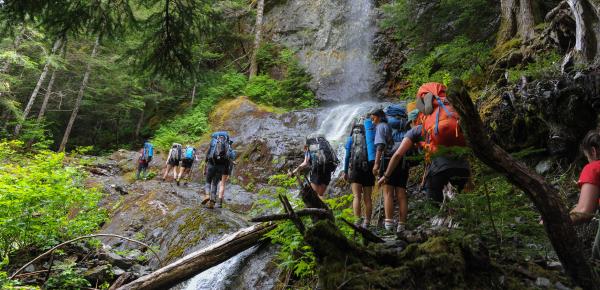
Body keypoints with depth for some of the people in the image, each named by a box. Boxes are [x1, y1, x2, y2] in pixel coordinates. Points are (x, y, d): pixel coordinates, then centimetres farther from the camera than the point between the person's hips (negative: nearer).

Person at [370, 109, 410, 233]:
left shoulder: (381, 126, 7)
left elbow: (380, 145, -9)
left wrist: (376, 164, -15)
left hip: (389, 160, -6)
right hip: (403, 162, 6)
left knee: (388, 193, -10)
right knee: (401, 195, 2)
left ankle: (388, 223, -18)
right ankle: (401, 225, -2)